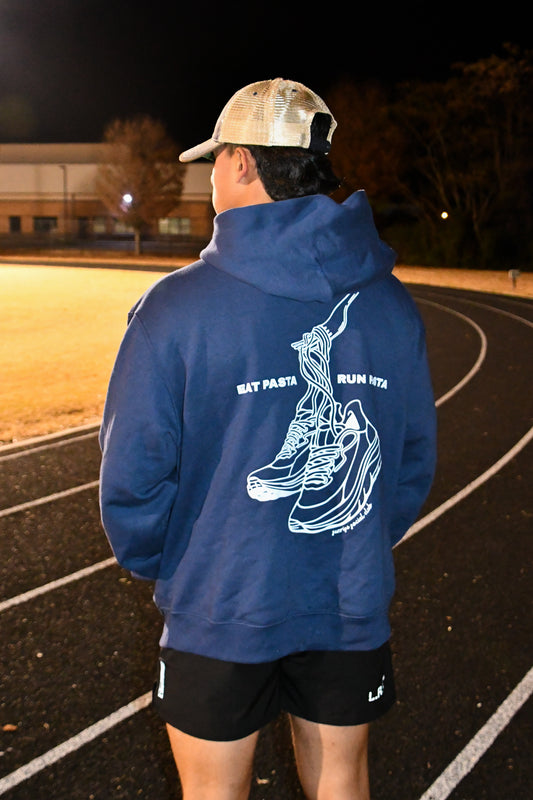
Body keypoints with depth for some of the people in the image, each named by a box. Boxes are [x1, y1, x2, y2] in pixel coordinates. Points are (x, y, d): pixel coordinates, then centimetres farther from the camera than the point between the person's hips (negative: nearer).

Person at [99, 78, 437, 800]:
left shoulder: (177, 306, -17)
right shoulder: (393, 305, -3)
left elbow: (134, 478, -13)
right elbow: (415, 464, 5)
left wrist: (157, 565, 6)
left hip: (222, 611, -3)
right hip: (354, 608, 4)